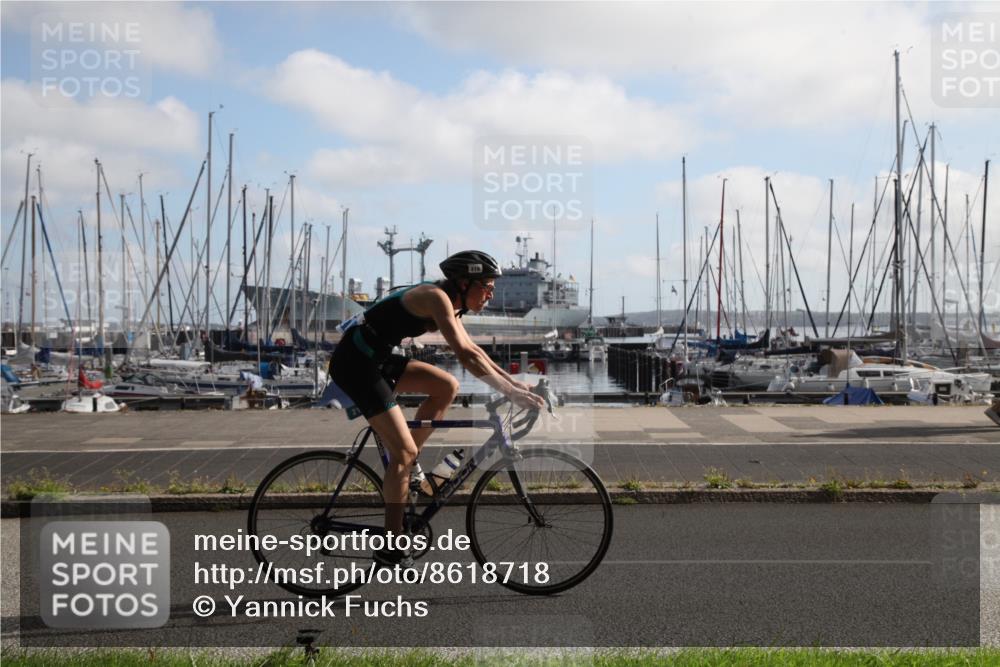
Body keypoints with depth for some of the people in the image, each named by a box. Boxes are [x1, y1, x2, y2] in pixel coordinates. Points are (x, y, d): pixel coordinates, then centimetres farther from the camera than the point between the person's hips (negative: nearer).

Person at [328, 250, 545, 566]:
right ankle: (390, 548, -1)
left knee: (447, 387, 8)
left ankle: (401, 468, 12)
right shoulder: (436, 297, -18)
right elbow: (465, 355, -27)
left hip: (376, 359, 10)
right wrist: (510, 392, -27)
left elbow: (472, 348, 20)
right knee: (404, 451, -9)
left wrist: (514, 382, 15)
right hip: (355, 363, -10)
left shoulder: (449, 303, 11)